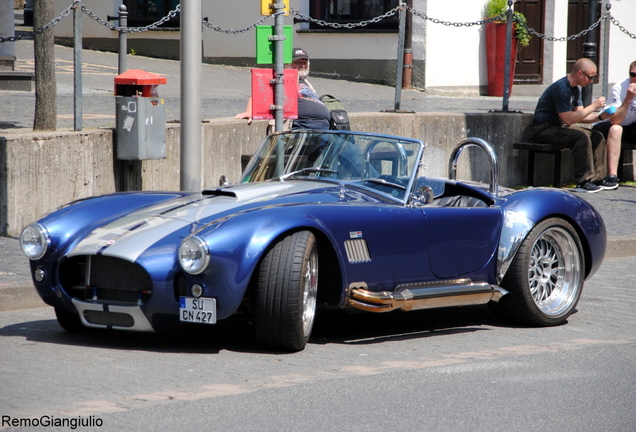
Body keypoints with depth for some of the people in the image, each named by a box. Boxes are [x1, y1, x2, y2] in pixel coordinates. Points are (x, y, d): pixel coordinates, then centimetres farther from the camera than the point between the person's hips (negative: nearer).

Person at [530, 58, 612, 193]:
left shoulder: (575, 88, 10)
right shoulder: (561, 88, -21)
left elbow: (580, 116, 12)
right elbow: (568, 118, -24)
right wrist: (593, 106, -19)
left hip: (559, 127, 10)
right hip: (543, 129, -10)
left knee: (597, 136, 0)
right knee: (581, 136, -29)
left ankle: (597, 179, 1)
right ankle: (583, 182, -27)